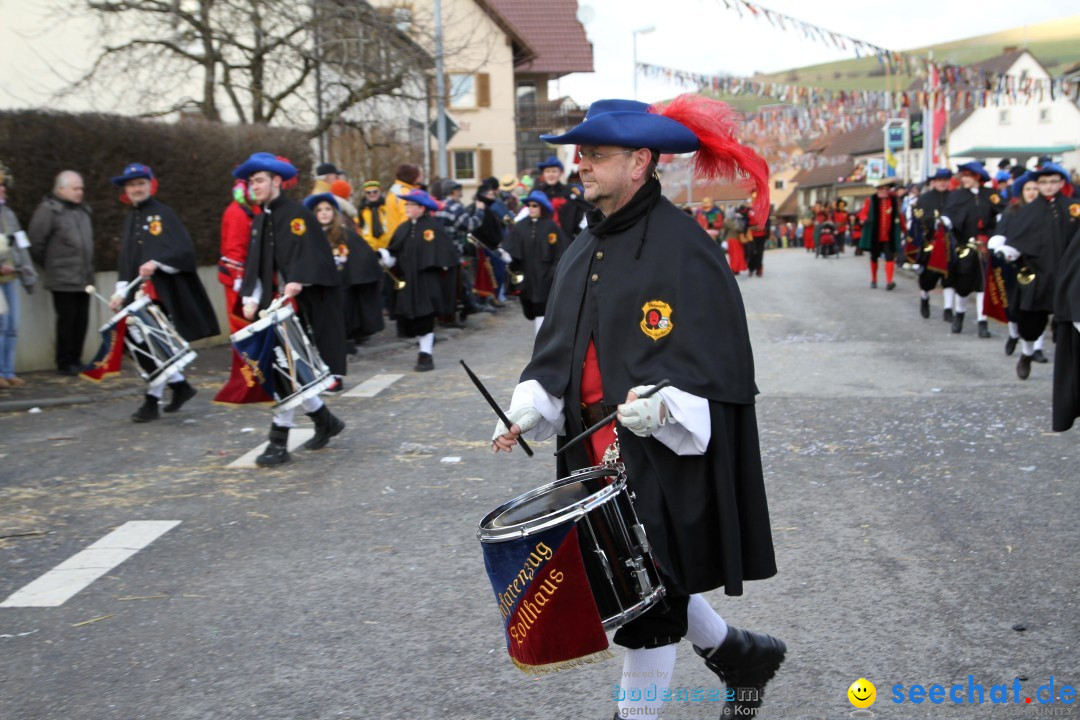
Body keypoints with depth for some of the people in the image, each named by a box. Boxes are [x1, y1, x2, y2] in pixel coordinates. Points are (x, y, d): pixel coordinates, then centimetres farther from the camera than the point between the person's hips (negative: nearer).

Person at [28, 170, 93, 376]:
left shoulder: (82, 210, 16)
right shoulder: (49, 210, -7)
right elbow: (36, 242, -7)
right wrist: (50, 264, 2)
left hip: (84, 279, 7)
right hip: (63, 280, -7)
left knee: (81, 321, 8)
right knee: (67, 321, -4)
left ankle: (75, 359, 19)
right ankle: (65, 363, 6)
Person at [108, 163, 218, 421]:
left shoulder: (163, 214, -6)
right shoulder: (131, 219, 17)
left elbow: (183, 251, -14)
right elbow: (125, 258, 19)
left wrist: (156, 263, -26)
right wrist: (121, 291, 12)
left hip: (162, 293, -8)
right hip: (139, 292, 8)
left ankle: (151, 402, 4)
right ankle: (180, 386, 25)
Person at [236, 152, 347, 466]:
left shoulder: (297, 214, -9)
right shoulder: (260, 221, 15)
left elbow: (307, 258, -17)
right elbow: (255, 264, 15)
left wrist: (294, 284, -31)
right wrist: (251, 299, 3)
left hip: (303, 307, -8)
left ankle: (279, 443, -6)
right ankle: (325, 422, 28)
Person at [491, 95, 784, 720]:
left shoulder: (681, 245, -13)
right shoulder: (585, 250, 12)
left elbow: (714, 354, -17)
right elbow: (560, 347, 16)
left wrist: (664, 403, -32)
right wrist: (529, 410, 3)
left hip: (659, 452, -8)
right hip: (596, 449, 8)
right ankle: (741, 655, 40)